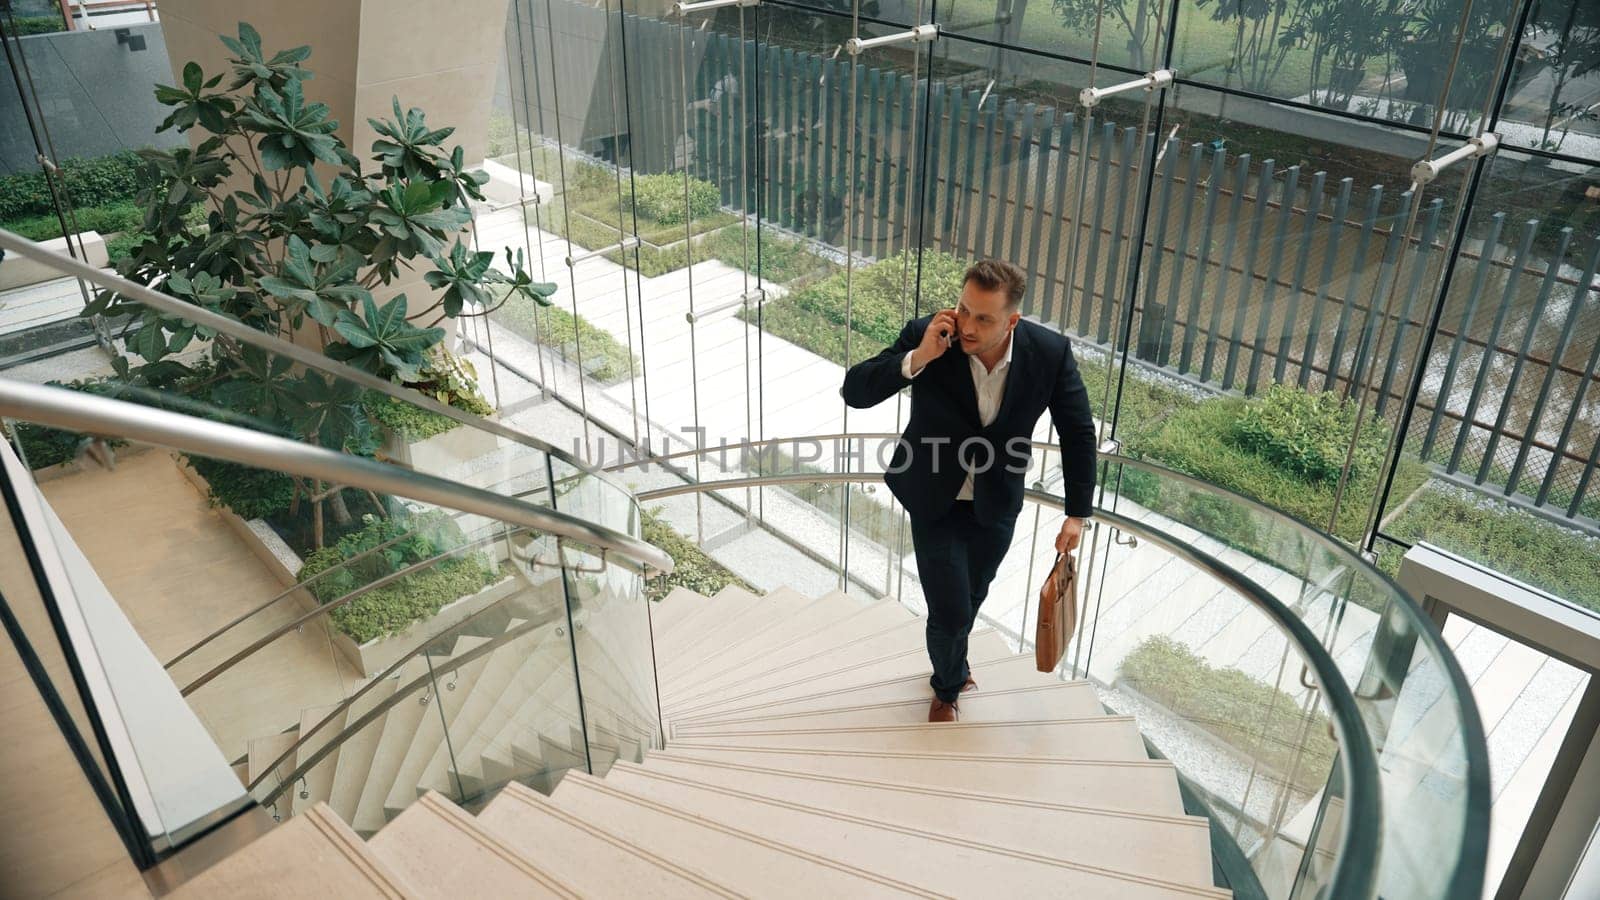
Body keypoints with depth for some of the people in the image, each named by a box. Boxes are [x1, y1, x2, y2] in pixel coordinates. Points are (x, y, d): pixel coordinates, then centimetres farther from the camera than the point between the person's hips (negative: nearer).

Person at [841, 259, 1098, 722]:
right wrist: (917, 358, -41)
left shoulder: (1050, 352, -20)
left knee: (970, 599, 22)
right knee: (950, 611, -1)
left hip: (995, 507, 2)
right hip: (935, 501, -2)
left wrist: (1077, 512, -4)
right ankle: (949, 686, 34)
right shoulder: (925, 335, -25)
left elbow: (1077, 432, -7)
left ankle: (950, 662, 57)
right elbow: (855, 391, -26)